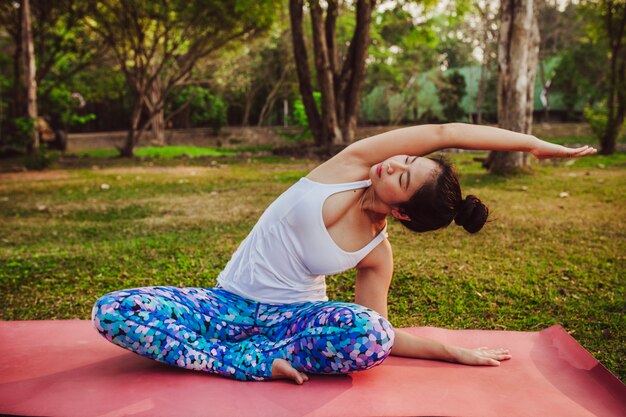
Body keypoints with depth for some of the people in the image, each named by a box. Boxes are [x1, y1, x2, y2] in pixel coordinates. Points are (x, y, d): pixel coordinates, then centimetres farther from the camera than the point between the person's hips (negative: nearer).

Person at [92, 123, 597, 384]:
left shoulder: (377, 255, -7)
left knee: (371, 338, -34)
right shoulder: (350, 165, -11)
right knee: (113, 310, -20)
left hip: (292, 314, -1)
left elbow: (380, 334, -1)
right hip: (227, 304, 1)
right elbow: (442, 133, -16)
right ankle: (257, 363, -18)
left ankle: (245, 356, -17)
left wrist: (456, 352, -5)